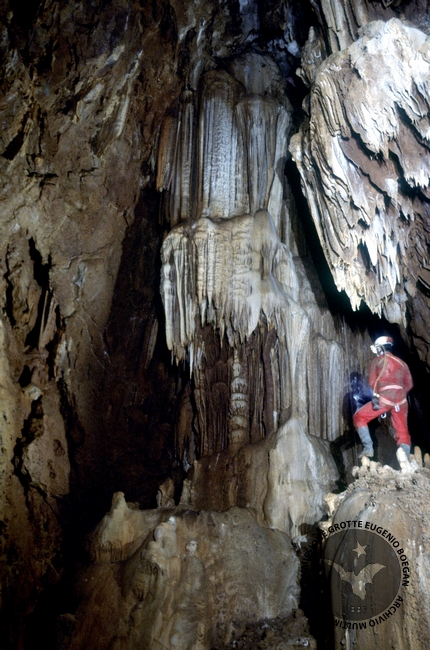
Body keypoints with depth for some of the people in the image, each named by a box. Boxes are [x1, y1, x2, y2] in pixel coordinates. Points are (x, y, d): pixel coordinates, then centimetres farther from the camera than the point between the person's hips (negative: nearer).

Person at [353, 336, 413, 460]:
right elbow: (409, 384, 18)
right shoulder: (402, 363, 23)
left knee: (358, 417, 10)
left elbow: (372, 382, 4)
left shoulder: (376, 360, 11)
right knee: (403, 433, 11)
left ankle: (368, 448, -3)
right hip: (401, 400, 5)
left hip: (384, 398, -4)